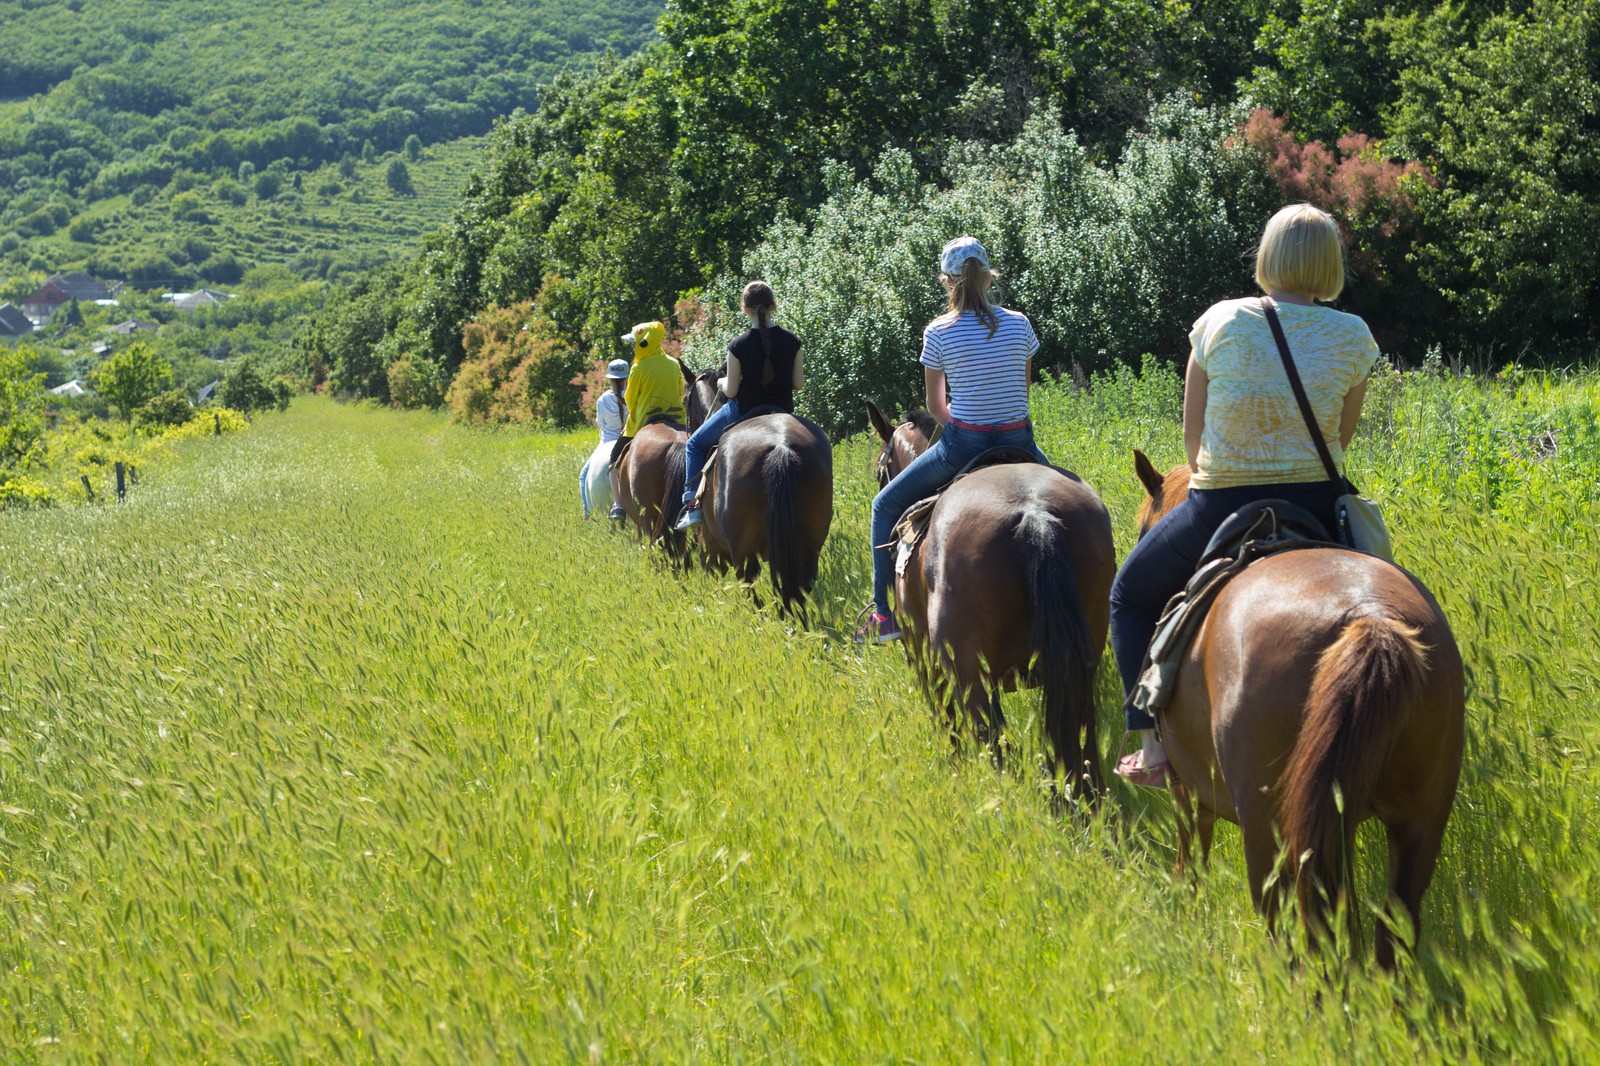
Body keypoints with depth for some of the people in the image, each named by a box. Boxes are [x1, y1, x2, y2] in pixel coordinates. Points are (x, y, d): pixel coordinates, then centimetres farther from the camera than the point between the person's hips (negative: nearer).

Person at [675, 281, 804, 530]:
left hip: (744, 412, -3)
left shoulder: (738, 345, -16)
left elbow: (731, 390, -11)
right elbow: (798, 384, -2)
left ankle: (693, 505, 6)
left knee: (696, 444, 17)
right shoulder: (792, 342, -7)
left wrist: (722, 383, 11)